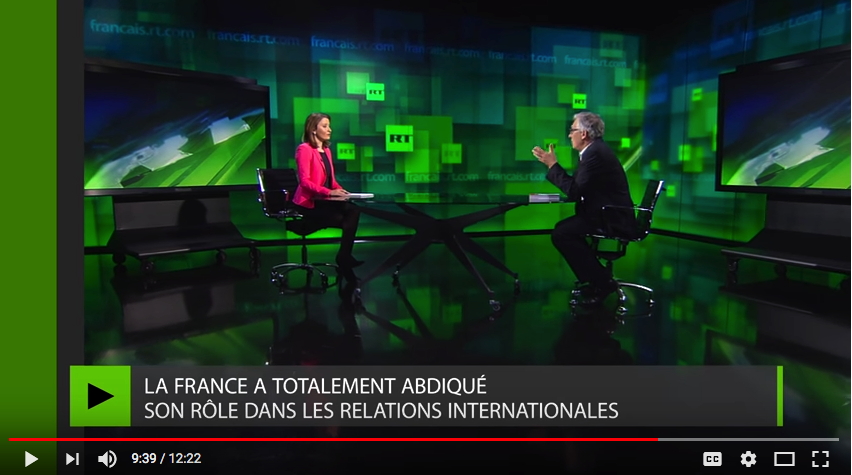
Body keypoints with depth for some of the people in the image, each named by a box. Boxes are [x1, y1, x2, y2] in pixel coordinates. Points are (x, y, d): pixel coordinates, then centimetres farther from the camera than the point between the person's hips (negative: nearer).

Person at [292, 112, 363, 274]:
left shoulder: (327, 150, 17)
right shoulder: (304, 149, -8)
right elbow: (304, 181, -17)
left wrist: (340, 190, -4)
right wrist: (329, 192, -26)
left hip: (325, 200, 7)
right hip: (309, 202, -7)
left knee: (353, 210, -22)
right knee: (347, 219, -22)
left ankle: (345, 256, -17)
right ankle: (343, 257, -3)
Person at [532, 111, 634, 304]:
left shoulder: (595, 153, -19)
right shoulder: (595, 150, 14)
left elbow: (574, 192, -21)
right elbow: (576, 186, 15)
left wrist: (553, 165, -13)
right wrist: (552, 165, 11)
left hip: (613, 219, -11)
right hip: (609, 214, 11)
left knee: (560, 234, -16)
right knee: (563, 228, 15)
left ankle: (602, 282, -7)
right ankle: (595, 279, 18)